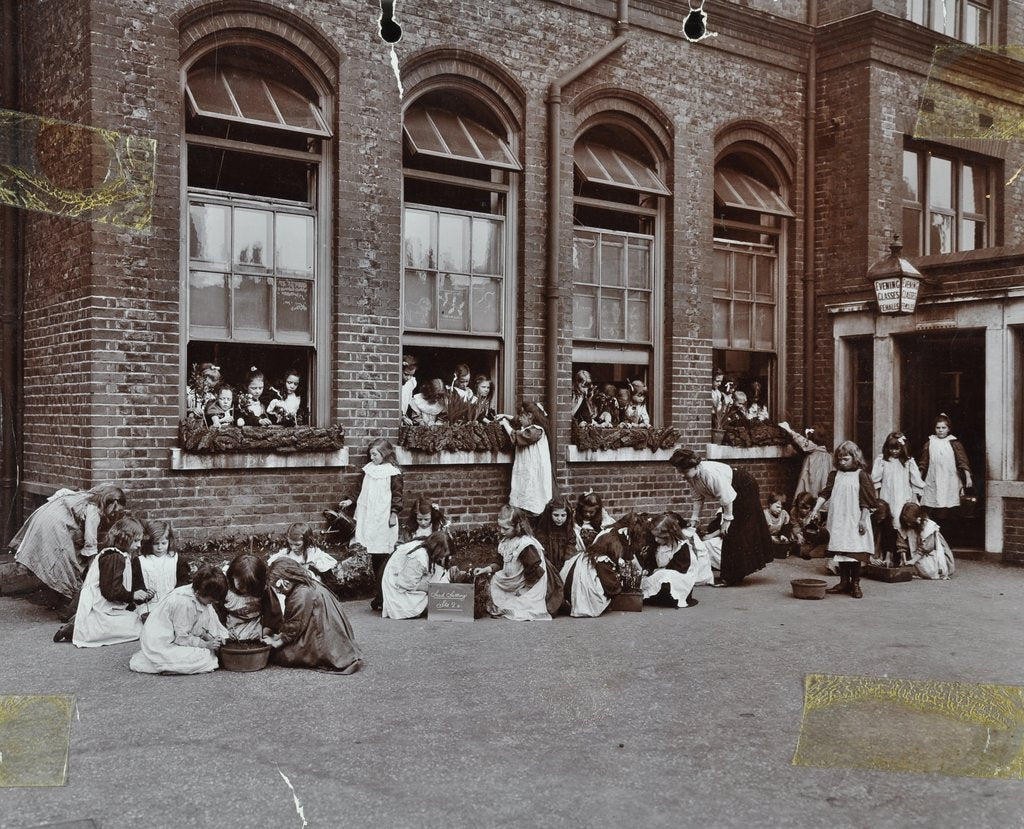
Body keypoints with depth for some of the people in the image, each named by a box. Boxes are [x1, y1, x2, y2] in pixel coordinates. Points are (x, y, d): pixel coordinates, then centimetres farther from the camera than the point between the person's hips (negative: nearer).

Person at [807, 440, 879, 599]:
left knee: (855, 552, -1)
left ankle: (855, 583, 9)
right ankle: (844, 581, 18)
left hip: (854, 522, -4)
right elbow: (825, 493, 4)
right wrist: (815, 509, -7)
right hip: (838, 522, 4)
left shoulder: (861, 475, -3)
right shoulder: (835, 475, 9)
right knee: (840, 552, 7)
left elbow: (866, 501, -5)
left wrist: (863, 520, -9)